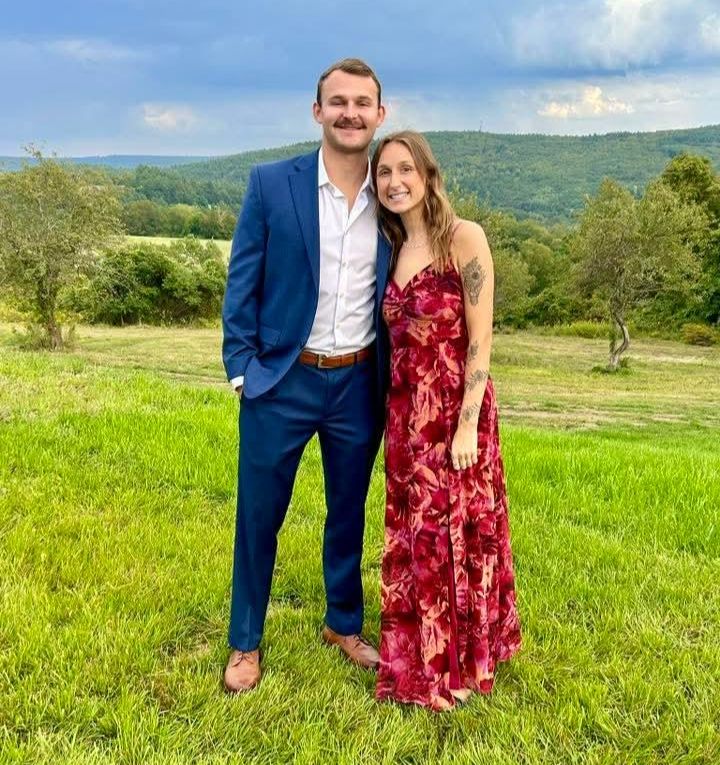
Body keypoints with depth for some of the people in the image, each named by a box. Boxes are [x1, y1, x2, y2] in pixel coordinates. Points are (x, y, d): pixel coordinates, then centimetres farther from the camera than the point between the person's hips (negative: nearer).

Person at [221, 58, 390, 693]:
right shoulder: (271, 184, -6)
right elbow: (242, 283, -4)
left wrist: (396, 377, 4)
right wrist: (241, 369, -8)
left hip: (359, 384, 2)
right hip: (282, 380, -2)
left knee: (349, 513, 17)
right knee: (259, 516, 9)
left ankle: (344, 624, 38)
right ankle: (245, 643, 29)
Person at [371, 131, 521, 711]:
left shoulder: (465, 238, -9)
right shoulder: (392, 249, 10)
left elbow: (480, 338, -13)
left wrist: (467, 424, -17)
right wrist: (397, 414, 8)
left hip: (454, 408, -6)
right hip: (404, 411, 6)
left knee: (453, 531, 5)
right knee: (412, 534, 13)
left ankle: (455, 663, 24)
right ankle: (416, 659, 31)